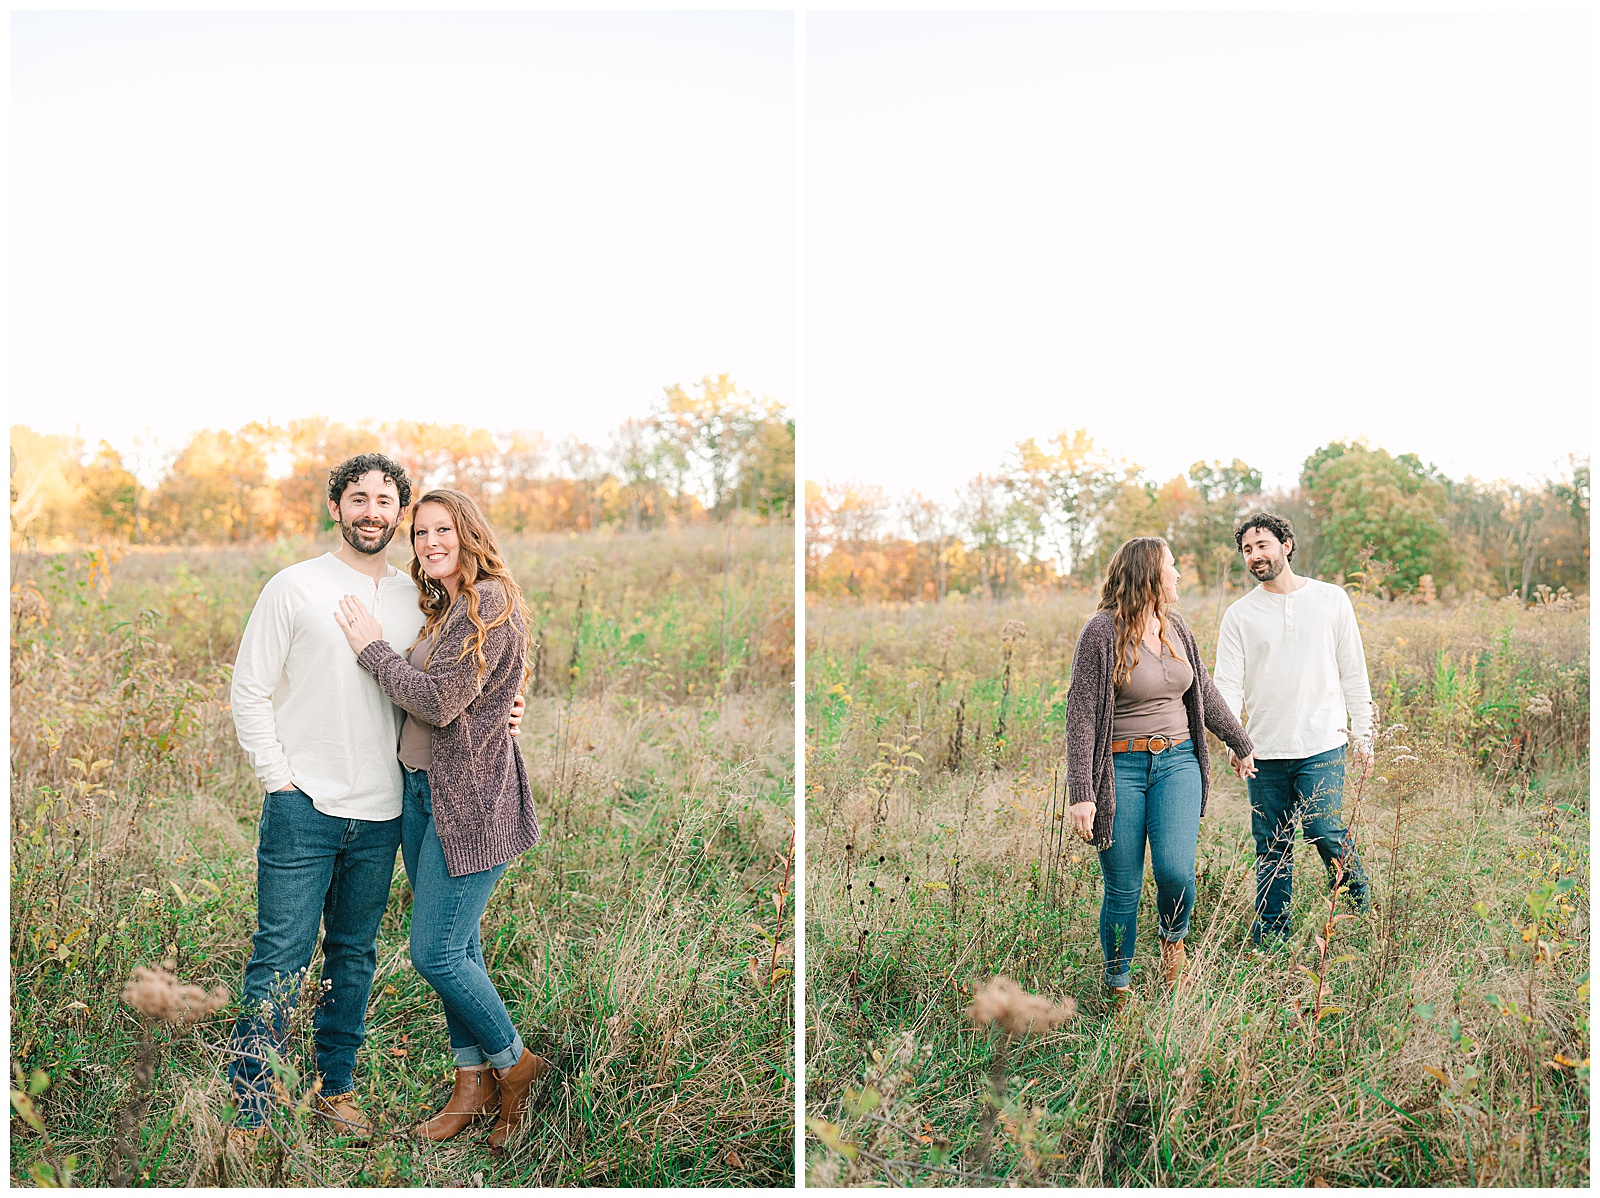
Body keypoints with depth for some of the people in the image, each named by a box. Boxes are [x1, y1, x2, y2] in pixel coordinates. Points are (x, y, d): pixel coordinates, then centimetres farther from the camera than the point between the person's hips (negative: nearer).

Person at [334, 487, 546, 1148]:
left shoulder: (491, 602, -14)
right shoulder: (441, 607, 15)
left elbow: (440, 702, -20)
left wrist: (373, 649, -9)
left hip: (468, 795, -9)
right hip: (421, 787, 9)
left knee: (436, 952, -7)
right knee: (457, 944, 13)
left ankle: (513, 1063, 13)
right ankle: (473, 1084, 24)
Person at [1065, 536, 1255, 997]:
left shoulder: (1175, 627, 10)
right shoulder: (1102, 633, -10)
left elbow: (1205, 694, 23)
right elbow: (1080, 716, -13)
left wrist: (1241, 745, 31)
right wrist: (1081, 793, -18)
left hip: (1177, 761, 4)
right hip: (1121, 767, -4)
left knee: (1175, 870, -14)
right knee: (1123, 890, 1)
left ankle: (1173, 939, 20)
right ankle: (1120, 989, 20)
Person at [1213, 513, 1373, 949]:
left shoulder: (1331, 600, 5)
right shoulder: (1239, 614, 4)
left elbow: (1353, 673, 9)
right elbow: (1228, 685, -1)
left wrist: (1361, 733, 6)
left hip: (1322, 745, -1)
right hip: (1264, 752, 1)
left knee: (1324, 831, -11)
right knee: (1272, 852, 5)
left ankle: (1361, 904, 17)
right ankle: (1268, 945, 16)